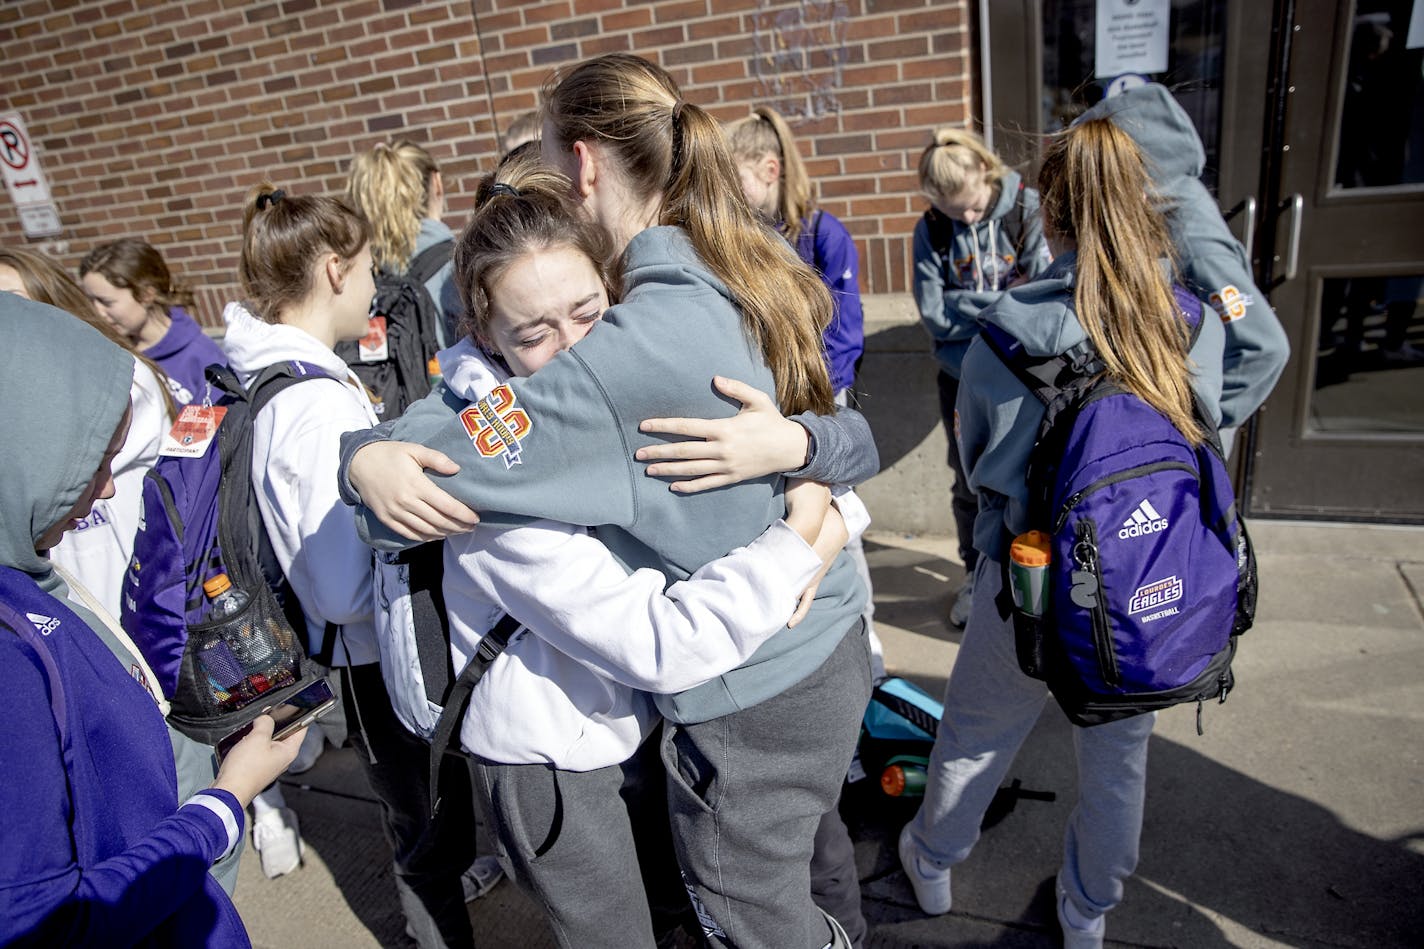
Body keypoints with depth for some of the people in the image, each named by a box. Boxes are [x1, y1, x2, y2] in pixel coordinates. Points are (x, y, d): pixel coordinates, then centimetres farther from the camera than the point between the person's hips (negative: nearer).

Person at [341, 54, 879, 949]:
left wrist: (365, 455, -9)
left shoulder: (642, 344, -28)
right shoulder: (764, 282, -2)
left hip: (750, 702, -8)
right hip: (833, 646, 8)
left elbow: (446, 461, -27)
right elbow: (858, 441, 0)